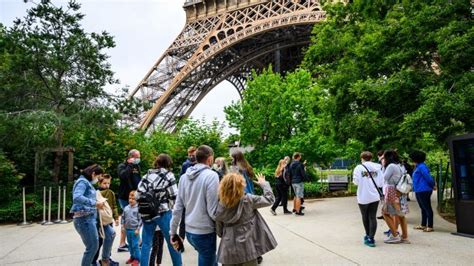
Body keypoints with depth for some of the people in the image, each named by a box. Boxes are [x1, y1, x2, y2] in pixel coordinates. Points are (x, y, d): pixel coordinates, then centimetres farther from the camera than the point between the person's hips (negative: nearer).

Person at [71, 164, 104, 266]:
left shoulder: (88, 183, 19)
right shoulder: (82, 182, -10)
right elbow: (77, 197, -27)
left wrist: (96, 203, 6)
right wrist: (95, 203, -27)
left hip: (89, 218, 10)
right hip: (84, 219, -10)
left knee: (94, 245, 14)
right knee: (92, 246, -6)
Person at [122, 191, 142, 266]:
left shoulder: (138, 208, -12)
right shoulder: (126, 208, 5)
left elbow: (140, 219, -11)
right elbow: (123, 217, 14)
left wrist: (138, 229, -12)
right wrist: (123, 226, 9)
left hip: (135, 230, -6)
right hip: (127, 229, 6)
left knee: (135, 245, -2)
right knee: (130, 244, 16)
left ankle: (137, 259, 10)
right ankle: (132, 257, 30)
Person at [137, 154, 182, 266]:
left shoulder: (147, 175, 7)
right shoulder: (168, 175, -4)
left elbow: (138, 195, 1)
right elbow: (174, 197, -8)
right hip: (163, 213, -3)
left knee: (146, 243, 11)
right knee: (172, 242, 9)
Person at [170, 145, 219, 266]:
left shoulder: (184, 177, 3)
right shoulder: (211, 175, -16)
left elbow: (178, 208, 6)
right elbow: (213, 211, -18)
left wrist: (173, 232, 13)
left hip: (189, 231, 6)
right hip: (205, 232, -6)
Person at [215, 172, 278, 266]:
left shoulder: (220, 206, -7)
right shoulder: (248, 200, -15)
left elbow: (219, 231, 4)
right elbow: (269, 199, -4)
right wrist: (263, 183, 8)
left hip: (228, 250, 2)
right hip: (247, 249, -2)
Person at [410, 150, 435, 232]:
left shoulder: (421, 167, -17)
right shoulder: (418, 166, 14)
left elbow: (428, 177, -19)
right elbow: (428, 177, 17)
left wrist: (432, 185, -7)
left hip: (424, 191, -11)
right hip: (419, 191, 11)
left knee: (427, 208, -4)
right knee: (423, 208, 17)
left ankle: (430, 226, 2)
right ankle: (423, 225, 27)